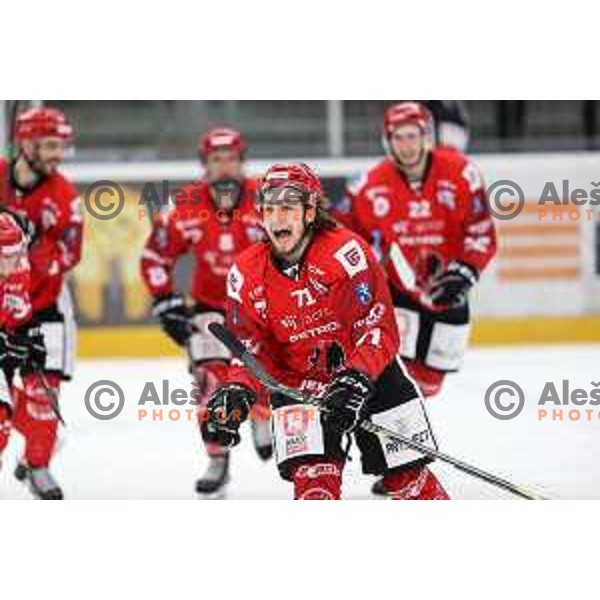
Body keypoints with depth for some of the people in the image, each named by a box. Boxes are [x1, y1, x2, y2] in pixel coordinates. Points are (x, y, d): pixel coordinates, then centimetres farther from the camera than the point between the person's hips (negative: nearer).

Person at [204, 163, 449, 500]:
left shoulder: (346, 251, -22)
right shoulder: (247, 275, -9)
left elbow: (379, 328, -23)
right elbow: (251, 348, -2)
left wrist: (355, 380, -36)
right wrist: (237, 393, -20)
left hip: (370, 373, -2)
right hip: (297, 381, 2)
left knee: (408, 475, 4)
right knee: (313, 479, -17)